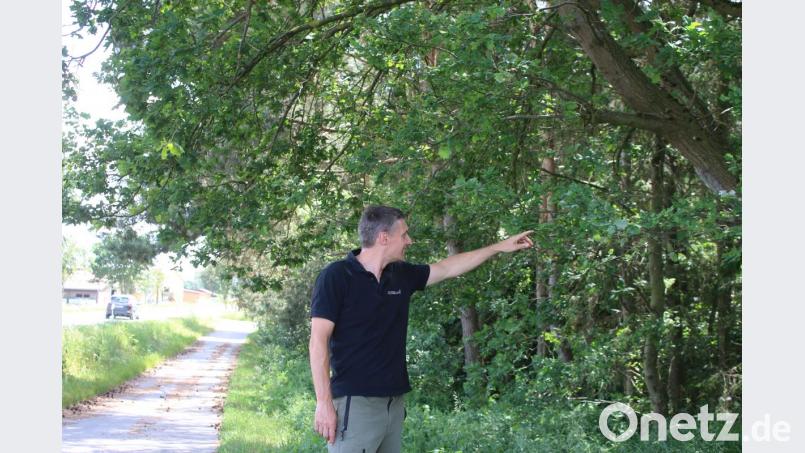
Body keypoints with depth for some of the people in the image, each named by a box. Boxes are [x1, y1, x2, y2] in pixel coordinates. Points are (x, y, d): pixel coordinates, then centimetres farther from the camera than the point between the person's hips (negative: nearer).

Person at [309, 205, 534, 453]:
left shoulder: (401, 275, 10)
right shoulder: (336, 276, -9)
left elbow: (447, 268, 24)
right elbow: (318, 341, -12)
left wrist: (500, 247, 28)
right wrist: (323, 402, -17)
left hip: (394, 403, 7)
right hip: (355, 404, -7)